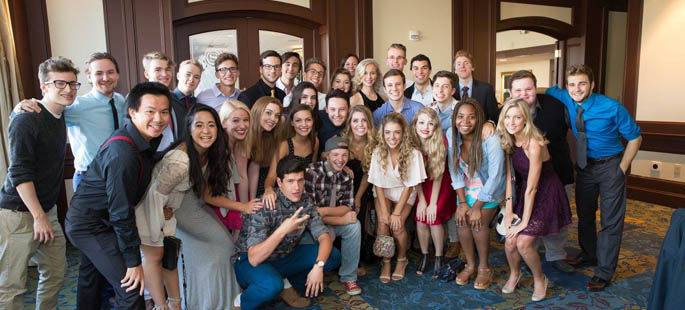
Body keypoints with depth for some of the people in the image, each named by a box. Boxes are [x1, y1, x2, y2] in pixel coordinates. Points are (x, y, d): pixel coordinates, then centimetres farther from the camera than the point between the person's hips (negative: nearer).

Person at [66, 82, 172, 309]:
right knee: (131, 291, -11)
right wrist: (134, 261, -19)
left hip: (103, 220, 9)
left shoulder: (147, 138, -2)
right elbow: (121, 212, -26)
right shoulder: (122, 154, -30)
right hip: (90, 227, -9)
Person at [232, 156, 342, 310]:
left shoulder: (305, 202, -7)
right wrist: (283, 230, -43)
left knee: (333, 256, -8)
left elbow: (324, 237, -7)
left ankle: (289, 283, 12)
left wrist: (318, 266, -26)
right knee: (272, 284, -39)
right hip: (249, 262, -6)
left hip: (283, 257, 6)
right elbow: (254, 258, -33)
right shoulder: (265, 207, -27)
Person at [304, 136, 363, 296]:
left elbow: (348, 208, -9)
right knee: (328, 233, -31)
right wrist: (341, 219, -24)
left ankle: (348, 277, -3)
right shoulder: (312, 172, -21)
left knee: (354, 225, -18)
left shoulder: (347, 179, 0)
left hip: (330, 222, 5)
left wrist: (325, 211, -27)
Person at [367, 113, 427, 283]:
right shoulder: (378, 151, -19)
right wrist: (384, 212, -17)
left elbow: (409, 186, -15)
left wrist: (396, 213, -16)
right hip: (384, 191, 1)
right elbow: (378, 184, -12)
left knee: (397, 225, -18)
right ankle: (386, 262, 2)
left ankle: (402, 259, 11)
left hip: (404, 192, -1)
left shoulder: (413, 153, -23)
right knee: (383, 223, -20)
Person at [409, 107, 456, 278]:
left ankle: (439, 258, 8)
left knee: (434, 219, -13)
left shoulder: (441, 142, -20)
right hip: (421, 186, 2)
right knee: (420, 219, -10)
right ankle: (424, 256, 11)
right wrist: (421, 200, -11)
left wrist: (433, 203, -15)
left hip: (441, 185, -2)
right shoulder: (412, 142, -15)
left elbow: (438, 174, -17)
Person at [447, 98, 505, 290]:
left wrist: (477, 206, -17)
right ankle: (470, 265, 9)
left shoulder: (490, 139, -28)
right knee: (461, 220, -12)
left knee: (478, 222, -18)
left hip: (490, 187, -4)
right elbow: (454, 170, -8)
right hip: (467, 186, 4)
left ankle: (484, 268, 4)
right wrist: (462, 202, -11)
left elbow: (495, 177, -22)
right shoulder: (452, 135, -15)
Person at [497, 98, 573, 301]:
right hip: (524, 193, 6)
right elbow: (509, 176, -1)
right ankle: (514, 274, 29)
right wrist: (509, 210, -4)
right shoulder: (508, 142, -5)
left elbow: (532, 188, -23)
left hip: (547, 195, -6)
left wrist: (525, 221, -16)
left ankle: (539, 279, 15)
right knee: (510, 242, -2)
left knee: (523, 243, -14)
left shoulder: (534, 145, -27)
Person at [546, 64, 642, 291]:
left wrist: (621, 169, -10)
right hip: (584, 165, 5)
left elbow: (635, 137, -9)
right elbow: (548, 91, 10)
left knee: (611, 219, 0)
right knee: (584, 214, 17)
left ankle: (604, 272, 10)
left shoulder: (612, 108, -20)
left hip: (610, 166, -5)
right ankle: (589, 254, 38)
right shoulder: (565, 100, -9)